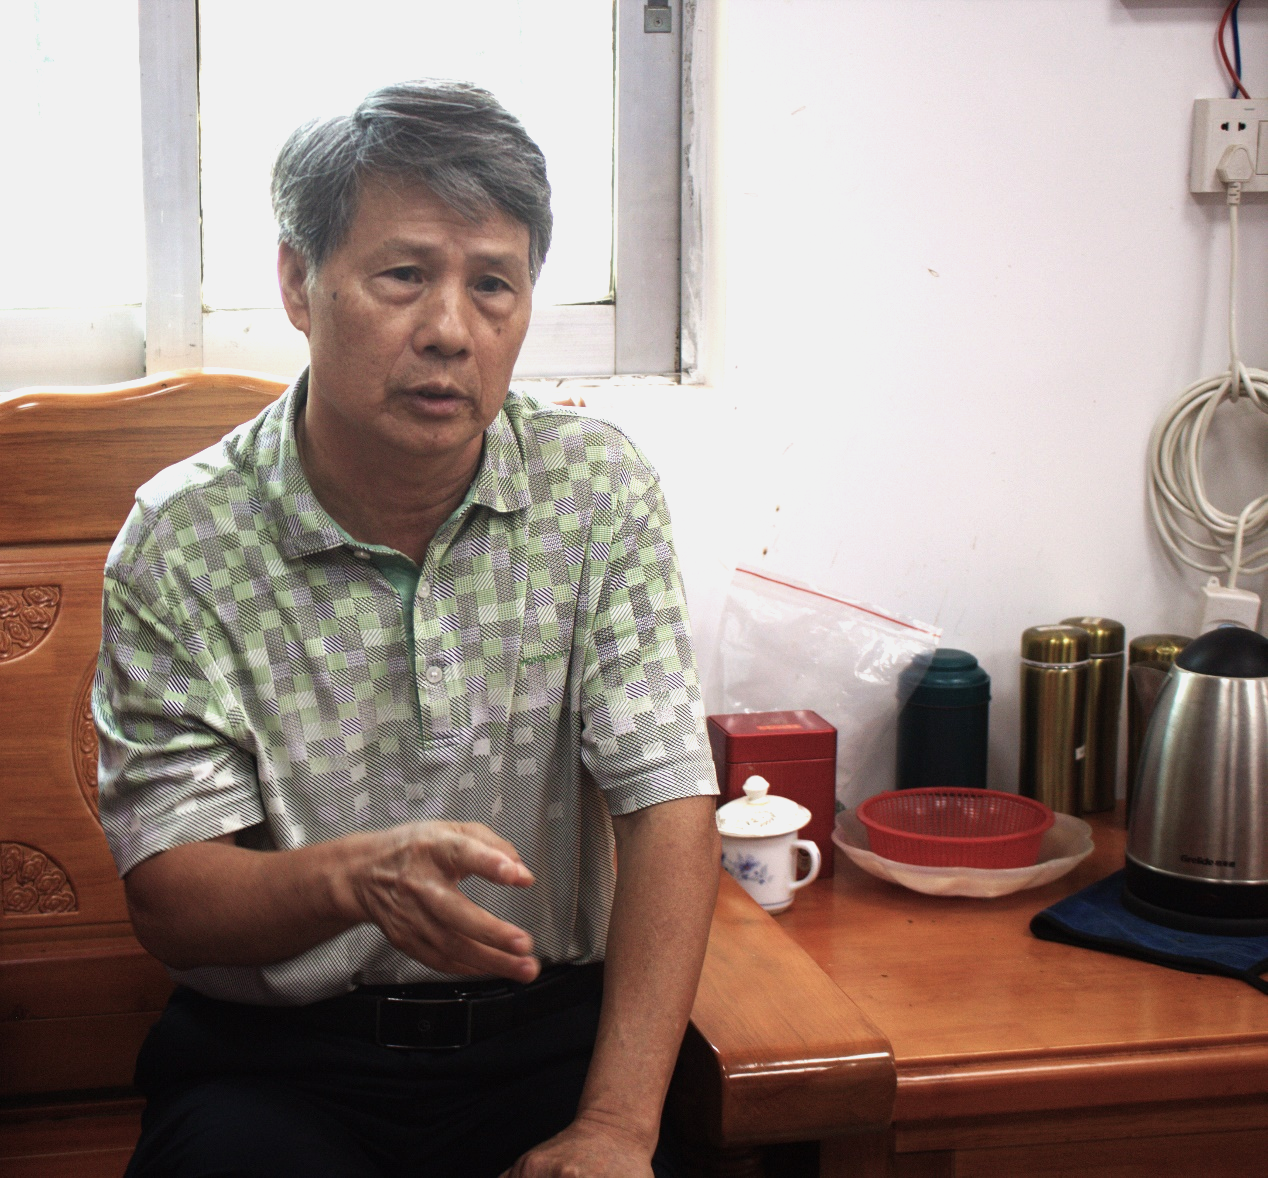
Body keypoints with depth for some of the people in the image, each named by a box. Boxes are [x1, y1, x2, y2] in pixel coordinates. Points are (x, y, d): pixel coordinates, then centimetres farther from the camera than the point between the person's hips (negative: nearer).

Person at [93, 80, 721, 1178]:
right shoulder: (182, 540, -7)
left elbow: (667, 805, -7)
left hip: (547, 1035, 2)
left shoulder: (599, 488, -2)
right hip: (274, 1055, -1)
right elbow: (168, 898, -6)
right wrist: (357, 875, -29)